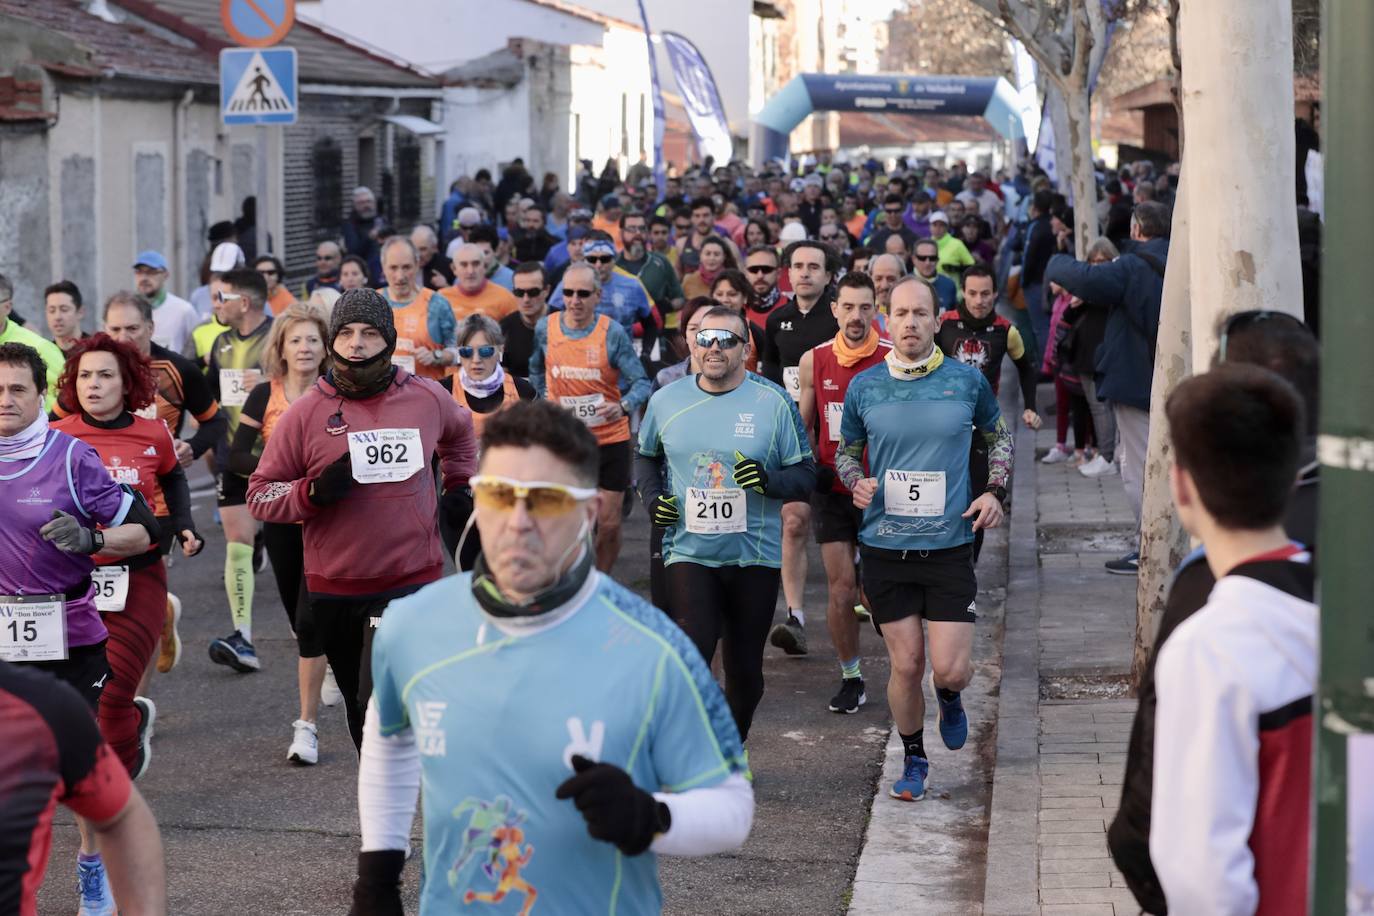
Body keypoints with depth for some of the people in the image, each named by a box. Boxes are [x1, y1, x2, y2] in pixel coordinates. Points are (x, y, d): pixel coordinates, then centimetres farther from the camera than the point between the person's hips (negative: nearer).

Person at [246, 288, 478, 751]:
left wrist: (459, 487, 19)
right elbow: (260, 494, 0)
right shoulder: (307, 412, -3)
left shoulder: (427, 398, 2)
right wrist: (314, 491, -17)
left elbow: (459, 433, 28)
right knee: (361, 710, 17)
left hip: (412, 583, -2)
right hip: (334, 591, 2)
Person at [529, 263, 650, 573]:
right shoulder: (545, 328, -3)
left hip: (610, 439, -1)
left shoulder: (612, 332, -10)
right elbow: (535, 369, 18)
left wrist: (623, 407, -30)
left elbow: (640, 381, -12)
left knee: (609, 524, 3)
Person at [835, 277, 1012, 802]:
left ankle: (949, 699, 31)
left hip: (949, 546, -1)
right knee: (905, 664, 2)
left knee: (950, 669, -6)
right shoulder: (864, 388, 1)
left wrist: (994, 491, 2)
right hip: (885, 547, 1)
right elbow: (846, 452, 15)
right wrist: (857, 481, -7)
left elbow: (998, 435, 17)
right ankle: (914, 759, 25)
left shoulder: (967, 381, 0)